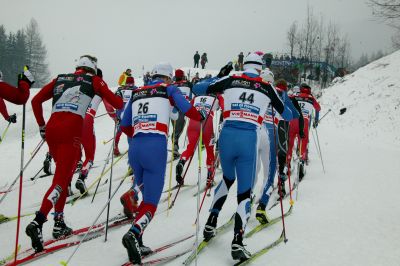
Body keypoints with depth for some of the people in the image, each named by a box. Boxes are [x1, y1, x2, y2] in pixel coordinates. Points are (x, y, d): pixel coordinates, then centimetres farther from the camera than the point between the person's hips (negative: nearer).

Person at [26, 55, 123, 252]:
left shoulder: (60, 79, 24)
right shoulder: (94, 80, 13)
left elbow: (36, 101, 21)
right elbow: (117, 103, 9)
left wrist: (41, 126, 30)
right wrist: (120, 104, 33)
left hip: (51, 129, 5)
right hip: (71, 132, -5)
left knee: (64, 174, 21)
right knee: (61, 179, -9)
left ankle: (59, 223, 19)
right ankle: (38, 222, -28)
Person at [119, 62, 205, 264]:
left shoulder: (137, 93, 22)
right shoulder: (168, 89, 12)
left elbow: (125, 126, 21)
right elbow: (187, 109, 0)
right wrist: (202, 117, 22)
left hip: (135, 147, 5)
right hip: (155, 147, -4)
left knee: (146, 196, 20)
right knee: (151, 203, -2)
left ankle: (136, 242, 7)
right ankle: (134, 234, -29)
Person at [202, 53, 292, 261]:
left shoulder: (231, 80, 9)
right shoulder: (267, 88, 9)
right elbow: (287, 115, 21)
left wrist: (218, 87, 33)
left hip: (227, 136, 2)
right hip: (248, 140, -2)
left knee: (227, 179, 29)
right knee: (245, 192, 4)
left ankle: (210, 224, 23)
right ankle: (237, 242, -12)